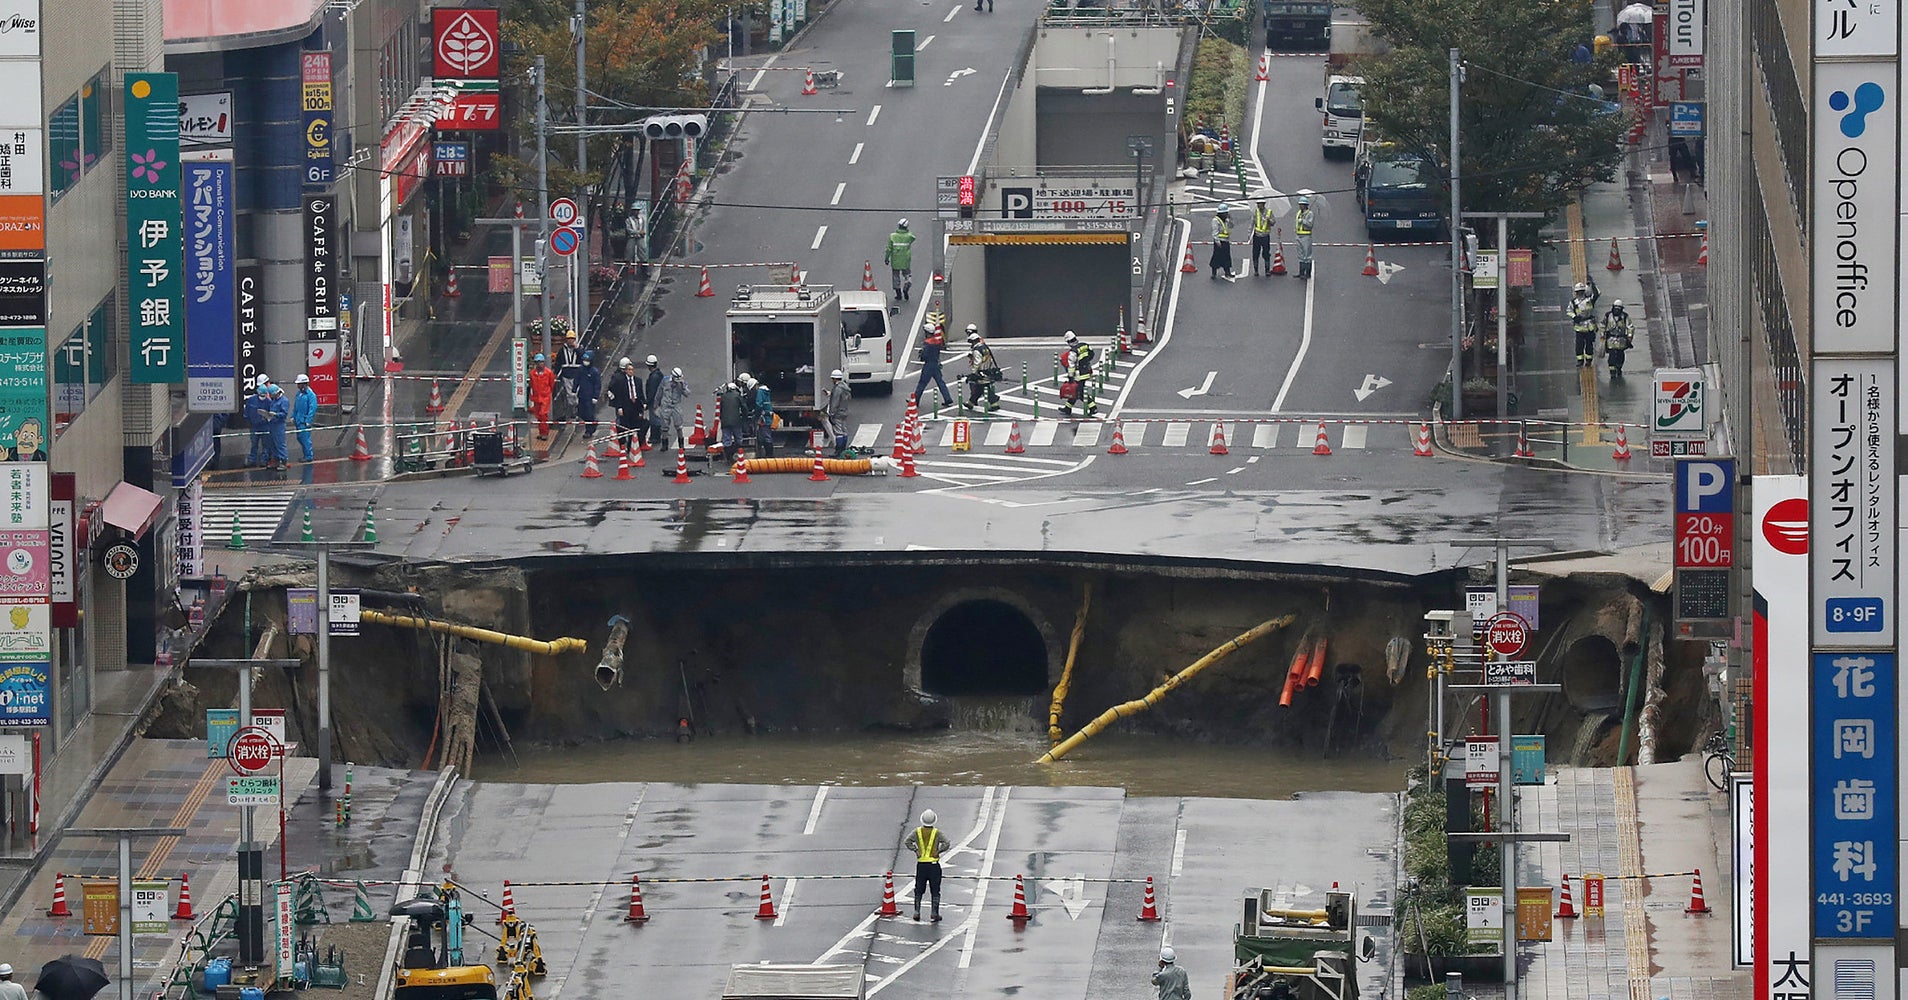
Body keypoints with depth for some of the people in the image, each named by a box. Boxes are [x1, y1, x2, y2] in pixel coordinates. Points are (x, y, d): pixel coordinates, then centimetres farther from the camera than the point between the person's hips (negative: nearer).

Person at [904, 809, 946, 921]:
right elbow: (946, 842, -17)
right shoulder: (937, 832, -5)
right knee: (935, 890, 4)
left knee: (919, 890, 11)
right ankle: (935, 912, 0)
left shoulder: (917, 831, 0)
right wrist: (938, 851, -7)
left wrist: (915, 850, -5)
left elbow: (908, 841, -11)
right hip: (934, 864, -2)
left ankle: (916, 912, 8)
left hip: (921, 864, 2)